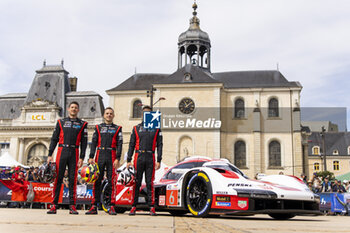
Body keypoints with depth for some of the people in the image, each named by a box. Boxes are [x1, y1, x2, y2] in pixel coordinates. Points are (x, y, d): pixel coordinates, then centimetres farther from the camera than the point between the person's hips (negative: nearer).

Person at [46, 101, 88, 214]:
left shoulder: (82, 124, 10)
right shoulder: (61, 122, 12)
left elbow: (84, 142, 5)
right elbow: (54, 139, 9)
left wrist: (82, 157, -3)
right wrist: (50, 154, 1)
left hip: (74, 154, 0)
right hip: (62, 152, 0)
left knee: (73, 179, 0)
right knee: (58, 178, -2)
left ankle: (72, 206, 3)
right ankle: (54, 205, 1)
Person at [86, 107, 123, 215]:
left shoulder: (117, 129, 11)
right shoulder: (98, 127, 15)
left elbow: (119, 144, 3)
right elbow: (94, 143, 9)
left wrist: (118, 159, -9)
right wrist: (91, 157, -2)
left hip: (112, 156, -1)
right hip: (100, 156, 1)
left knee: (112, 181, -4)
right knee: (96, 181, -1)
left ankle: (112, 207, -1)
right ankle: (94, 206, 3)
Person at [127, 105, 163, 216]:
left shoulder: (156, 128, 9)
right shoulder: (136, 128, 11)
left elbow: (159, 145, 5)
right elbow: (131, 145, 9)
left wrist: (159, 160, -4)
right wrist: (129, 160, 1)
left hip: (150, 158, 0)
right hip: (139, 157, 1)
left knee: (150, 183, 0)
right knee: (136, 182, 0)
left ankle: (152, 207, 3)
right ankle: (134, 207, 5)